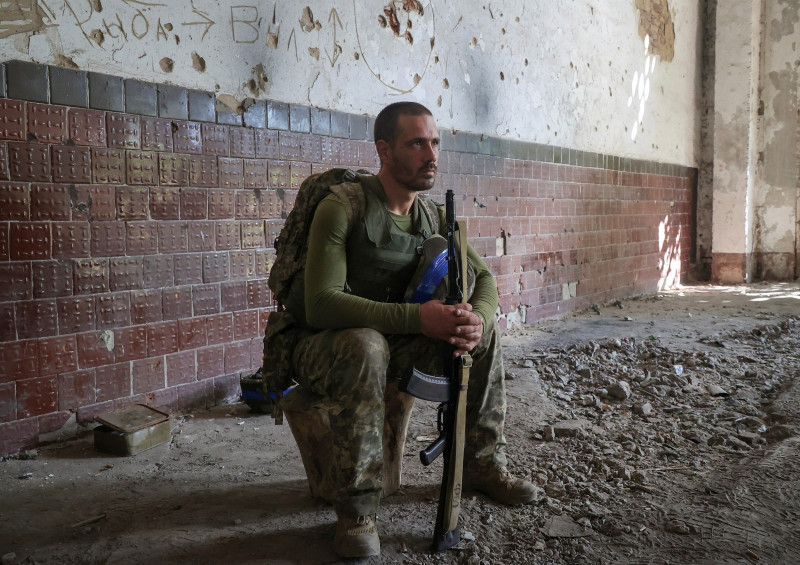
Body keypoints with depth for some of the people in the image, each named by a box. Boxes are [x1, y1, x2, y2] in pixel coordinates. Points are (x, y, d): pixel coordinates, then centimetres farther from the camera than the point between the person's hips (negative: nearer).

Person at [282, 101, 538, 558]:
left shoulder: (432, 217, 2)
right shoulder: (343, 208, -21)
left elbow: (483, 277, 3)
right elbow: (321, 304, -30)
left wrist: (478, 317, -23)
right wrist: (417, 317, -37)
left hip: (391, 341, 7)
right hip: (319, 347, -6)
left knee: (487, 332, -4)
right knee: (366, 346, -40)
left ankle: (484, 466, 9)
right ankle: (357, 512, -29)